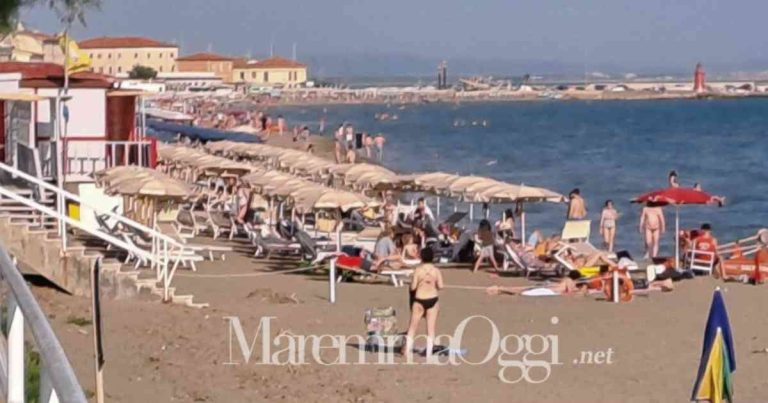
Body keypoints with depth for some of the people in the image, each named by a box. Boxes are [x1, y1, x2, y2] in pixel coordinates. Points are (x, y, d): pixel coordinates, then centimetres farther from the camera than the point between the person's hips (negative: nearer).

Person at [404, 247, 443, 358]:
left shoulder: (418, 270, -9)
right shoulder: (436, 271, -4)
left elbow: (413, 287, -12)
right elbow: (440, 286, -8)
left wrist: (412, 283, 10)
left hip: (419, 300, -2)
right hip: (432, 299, 2)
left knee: (412, 327, 10)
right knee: (431, 328, 7)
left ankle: (408, 350, 8)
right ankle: (429, 352, 6)